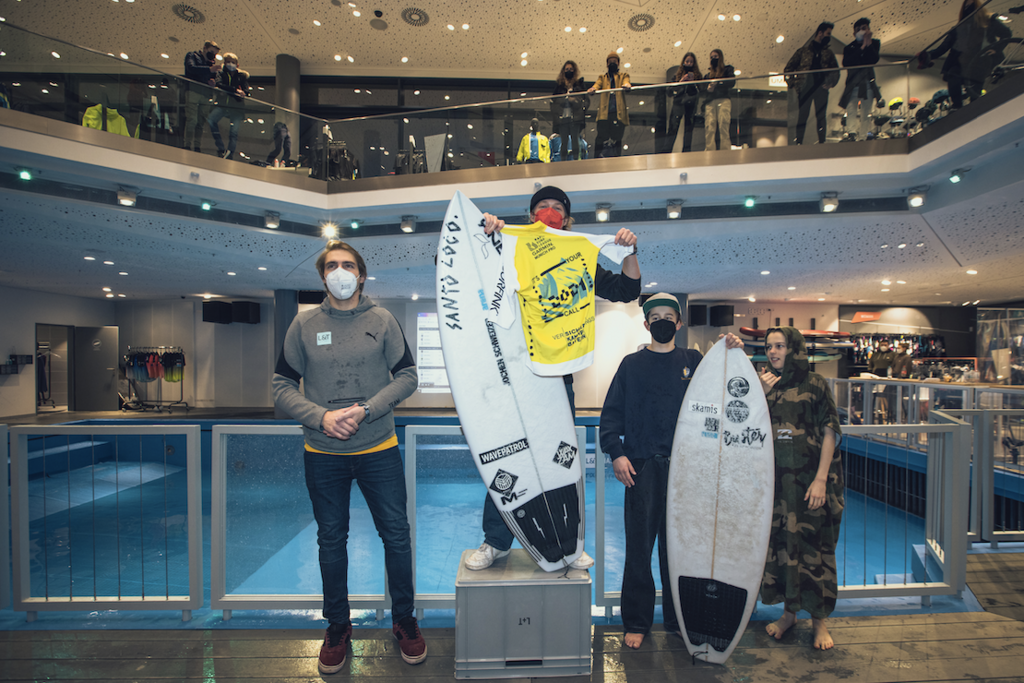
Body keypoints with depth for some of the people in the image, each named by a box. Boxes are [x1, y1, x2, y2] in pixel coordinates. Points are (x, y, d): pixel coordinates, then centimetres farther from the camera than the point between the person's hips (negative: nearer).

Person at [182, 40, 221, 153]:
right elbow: (191, 68, -12)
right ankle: (187, 145, -12)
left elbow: (214, 77, 26)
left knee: (201, 122, 0)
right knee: (192, 120, -13)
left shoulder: (212, 62, 24)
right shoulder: (192, 56, 7)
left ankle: (197, 146, 3)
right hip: (193, 91, -5)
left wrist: (213, 81, 1)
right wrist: (209, 69, -24)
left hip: (206, 95, 5)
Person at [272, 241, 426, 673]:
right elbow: (282, 387, 1)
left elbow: (407, 377, -2)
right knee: (331, 540, 15)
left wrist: (366, 410, -15)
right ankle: (338, 626, 36)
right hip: (323, 454, 1)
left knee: (396, 535, 6)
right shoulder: (304, 325, 1)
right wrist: (321, 417, -16)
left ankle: (404, 619, 29)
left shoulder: (382, 321, -1)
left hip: (379, 448, -1)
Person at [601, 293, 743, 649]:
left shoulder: (694, 361, 9)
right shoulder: (631, 364, 7)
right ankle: (636, 623, 19)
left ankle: (680, 619, 28)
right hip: (641, 467, -1)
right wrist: (616, 453, -8)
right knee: (639, 545, 4)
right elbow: (611, 413, 4)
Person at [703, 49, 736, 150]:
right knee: (709, 126, -15)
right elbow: (702, 87, 19)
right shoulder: (708, 73, 29)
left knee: (723, 126, -17)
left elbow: (732, 82, 3)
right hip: (710, 102, 3)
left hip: (723, 100, -3)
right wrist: (707, 88, -5)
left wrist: (717, 85, -11)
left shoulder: (728, 69, 19)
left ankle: (725, 150, -23)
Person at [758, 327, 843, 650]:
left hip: (810, 478, -3)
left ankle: (819, 618, 22)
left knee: (813, 544, 4)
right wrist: (760, 394, -10)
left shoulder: (815, 384, -3)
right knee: (780, 542, 9)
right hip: (776, 479, 3)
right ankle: (788, 612, 26)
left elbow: (829, 433, -5)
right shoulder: (764, 384, 7)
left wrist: (821, 479, -12)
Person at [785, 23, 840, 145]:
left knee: (821, 116, -3)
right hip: (805, 87, -3)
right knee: (802, 115, -9)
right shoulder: (803, 51, 13)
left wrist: (831, 83, 0)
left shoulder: (828, 53, 22)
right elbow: (788, 68, 9)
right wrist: (793, 83, -3)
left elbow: (836, 71, 19)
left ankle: (822, 143, -3)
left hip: (821, 88, 3)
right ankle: (798, 143, -9)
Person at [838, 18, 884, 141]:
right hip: (852, 85, -1)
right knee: (851, 115, -12)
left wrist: (868, 44, -8)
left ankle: (862, 138, 6)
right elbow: (846, 63, -11)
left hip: (868, 85, 1)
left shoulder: (874, 43, 10)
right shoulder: (849, 47, 8)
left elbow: (874, 60, -6)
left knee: (865, 116, 1)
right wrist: (862, 48, -10)